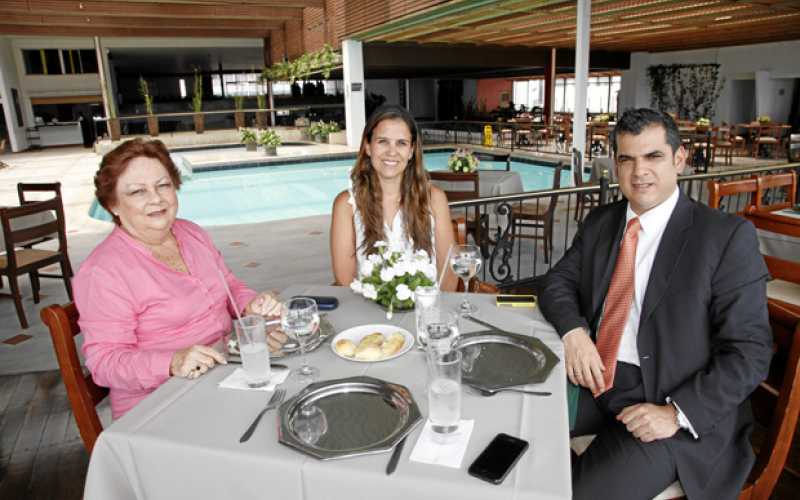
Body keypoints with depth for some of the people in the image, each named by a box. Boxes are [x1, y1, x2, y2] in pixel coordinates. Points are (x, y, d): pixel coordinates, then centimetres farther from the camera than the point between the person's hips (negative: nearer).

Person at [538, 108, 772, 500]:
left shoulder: (728, 236, -9)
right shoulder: (600, 222, 8)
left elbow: (749, 350, -10)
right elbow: (557, 283, 8)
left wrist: (679, 413, -20)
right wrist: (573, 331, -13)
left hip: (669, 401, -5)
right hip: (593, 379, 5)